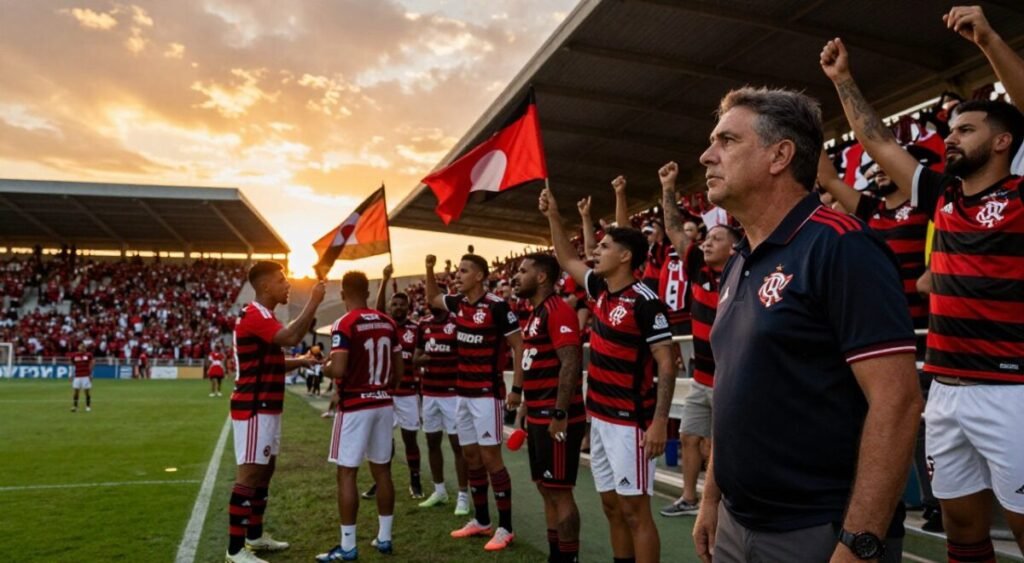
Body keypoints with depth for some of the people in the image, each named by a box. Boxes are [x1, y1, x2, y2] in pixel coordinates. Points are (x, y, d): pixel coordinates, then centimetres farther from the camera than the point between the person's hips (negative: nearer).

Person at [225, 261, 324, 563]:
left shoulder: (263, 317, 17)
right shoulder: (254, 316, -17)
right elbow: (291, 337, -34)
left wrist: (300, 361, 11)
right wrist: (313, 303, -26)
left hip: (266, 408, 11)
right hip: (254, 409, -11)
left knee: (265, 469, 16)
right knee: (249, 474, -8)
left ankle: (255, 535, 28)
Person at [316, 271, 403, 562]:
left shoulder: (344, 325, -12)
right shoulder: (389, 323, 7)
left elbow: (338, 369, -20)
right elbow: (399, 369, 10)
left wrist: (325, 366, 1)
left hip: (355, 406, -6)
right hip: (384, 404, 6)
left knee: (347, 473, 2)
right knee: (382, 470, 13)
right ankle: (384, 538, 22)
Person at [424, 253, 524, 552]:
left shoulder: (496, 306, -15)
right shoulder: (458, 303, 7)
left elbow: (519, 345, -12)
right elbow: (432, 299, 28)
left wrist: (517, 388, -15)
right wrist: (429, 269, 13)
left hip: (487, 393, -8)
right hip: (463, 392, 8)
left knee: (490, 457, -5)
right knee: (471, 455, 13)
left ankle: (505, 527, 4)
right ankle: (481, 520, 26)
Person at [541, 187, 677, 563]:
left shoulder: (644, 302, -17)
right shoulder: (601, 290, 7)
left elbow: (666, 365, -18)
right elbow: (568, 260, 24)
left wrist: (659, 422, -23)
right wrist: (553, 217, 21)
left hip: (630, 421, -8)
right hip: (600, 418, 8)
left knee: (634, 510, -2)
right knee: (611, 506, 16)